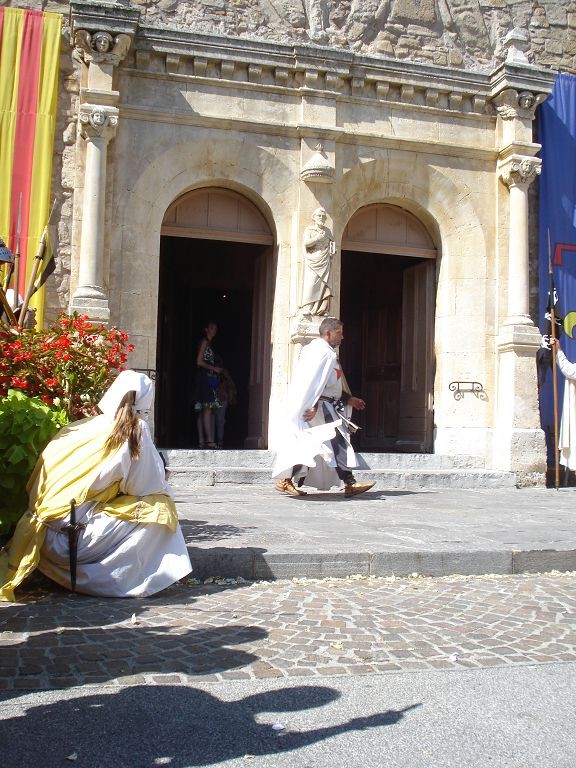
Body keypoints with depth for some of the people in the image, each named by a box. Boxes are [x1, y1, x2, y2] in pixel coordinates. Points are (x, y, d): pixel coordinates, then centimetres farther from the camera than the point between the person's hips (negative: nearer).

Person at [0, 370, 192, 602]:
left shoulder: (75, 428, 9)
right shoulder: (136, 430, -4)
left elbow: (32, 488, 12)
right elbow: (149, 486, 1)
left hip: (46, 543, 6)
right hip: (81, 540, -6)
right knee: (160, 507, 5)